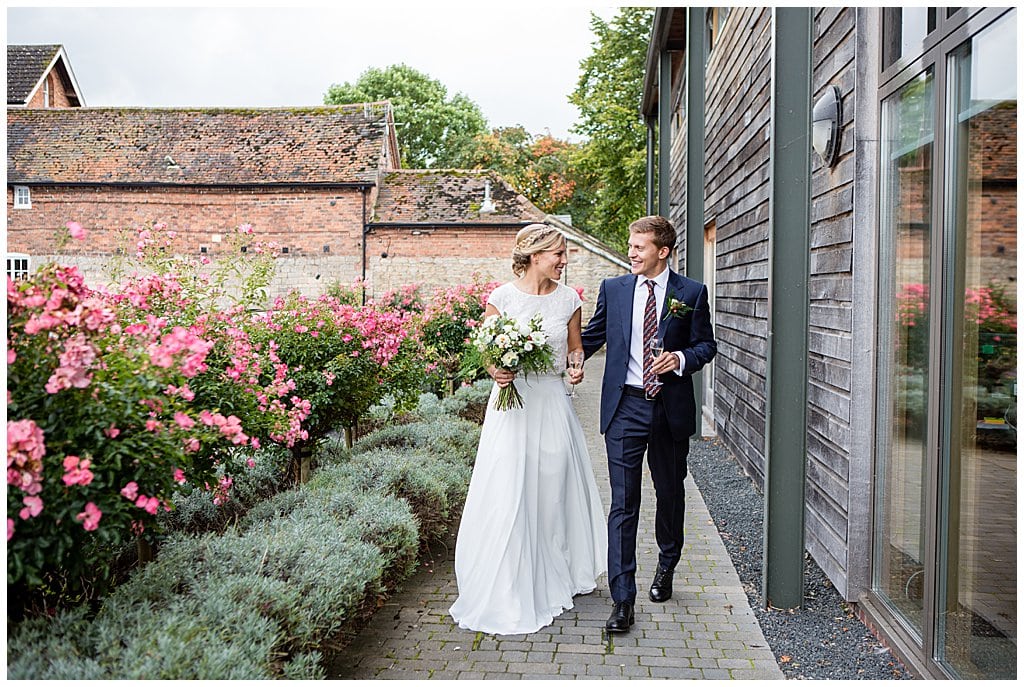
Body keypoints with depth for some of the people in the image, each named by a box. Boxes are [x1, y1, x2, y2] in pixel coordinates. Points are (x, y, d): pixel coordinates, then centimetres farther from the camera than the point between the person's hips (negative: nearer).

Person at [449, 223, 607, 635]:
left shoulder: (568, 299, 4)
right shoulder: (502, 297, -5)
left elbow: (575, 348, 13)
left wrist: (576, 368, -8)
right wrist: (495, 373, -20)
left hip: (553, 403, 3)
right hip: (513, 401, -3)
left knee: (555, 488, 10)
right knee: (509, 495, -3)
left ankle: (558, 575, 31)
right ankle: (507, 590, 10)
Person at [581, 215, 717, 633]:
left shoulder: (692, 293, 1)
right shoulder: (613, 289, 5)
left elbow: (706, 344, 4)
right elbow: (591, 337, 13)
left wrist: (682, 358, -15)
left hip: (671, 409, 1)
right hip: (625, 407, 0)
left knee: (670, 494, 17)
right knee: (623, 503, -4)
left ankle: (666, 568, 42)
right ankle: (622, 599, 0)